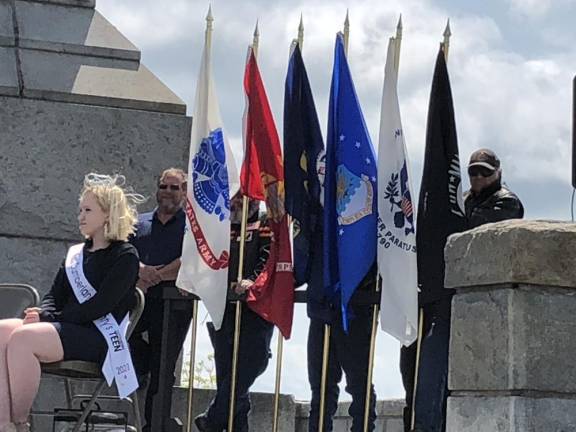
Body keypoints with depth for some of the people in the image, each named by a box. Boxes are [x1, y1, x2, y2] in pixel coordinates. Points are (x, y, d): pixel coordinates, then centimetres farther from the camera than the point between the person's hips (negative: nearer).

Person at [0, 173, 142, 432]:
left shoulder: (125, 256, -1)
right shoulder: (76, 254, 24)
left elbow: (100, 306, -12)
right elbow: (54, 296, 20)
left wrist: (49, 318, -14)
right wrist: (42, 314, -5)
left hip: (98, 337, -7)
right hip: (66, 330, 7)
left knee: (23, 338, -31)